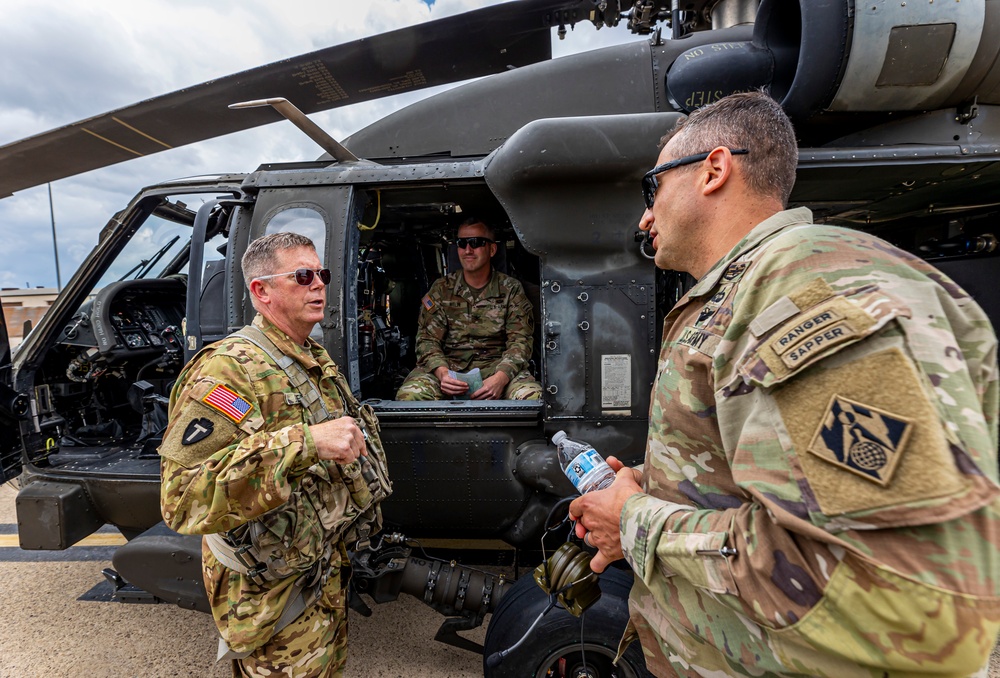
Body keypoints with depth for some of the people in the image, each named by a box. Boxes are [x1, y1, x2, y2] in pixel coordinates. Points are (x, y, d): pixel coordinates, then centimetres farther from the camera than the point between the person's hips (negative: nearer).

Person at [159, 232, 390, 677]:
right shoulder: (229, 369, -24)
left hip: (328, 570, 8)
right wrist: (305, 442, -41)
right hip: (274, 592, -8)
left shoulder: (317, 361, 5)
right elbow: (183, 497, -34)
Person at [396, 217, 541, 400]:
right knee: (408, 395, -29)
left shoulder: (511, 289, 5)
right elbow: (427, 339, 1)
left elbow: (520, 340, -3)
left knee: (533, 396, -31)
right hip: (449, 365, 1)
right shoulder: (441, 289, 7)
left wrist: (500, 378, -24)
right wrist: (442, 373, -21)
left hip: (496, 366, 0)